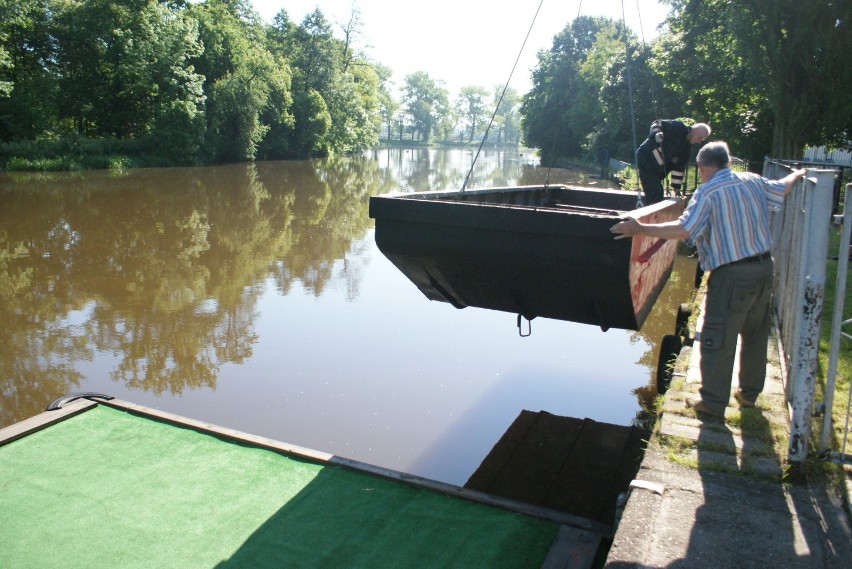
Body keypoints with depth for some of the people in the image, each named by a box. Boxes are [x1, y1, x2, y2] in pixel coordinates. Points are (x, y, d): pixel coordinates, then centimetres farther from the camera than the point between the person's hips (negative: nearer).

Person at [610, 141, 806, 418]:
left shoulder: (707, 192, -15)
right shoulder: (753, 181, 7)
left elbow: (684, 229, -26)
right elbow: (782, 187, 27)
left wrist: (640, 229, -25)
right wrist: (797, 174, 50)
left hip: (732, 275, -8)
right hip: (764, 268, 8)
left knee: (717, 340, 2)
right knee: (756, 335, 20)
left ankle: (713, 402, 10)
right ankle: (749, 392, 34)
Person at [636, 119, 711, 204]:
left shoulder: (687, 147, 12)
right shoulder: (678, 128, -11)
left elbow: (679, 167, 13)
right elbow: (657, 123, -13)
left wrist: (677, 188, 9)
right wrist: (656, 135, -31)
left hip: (657, 167, 9)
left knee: (658, 195, 10)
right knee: (654, 195, -14)